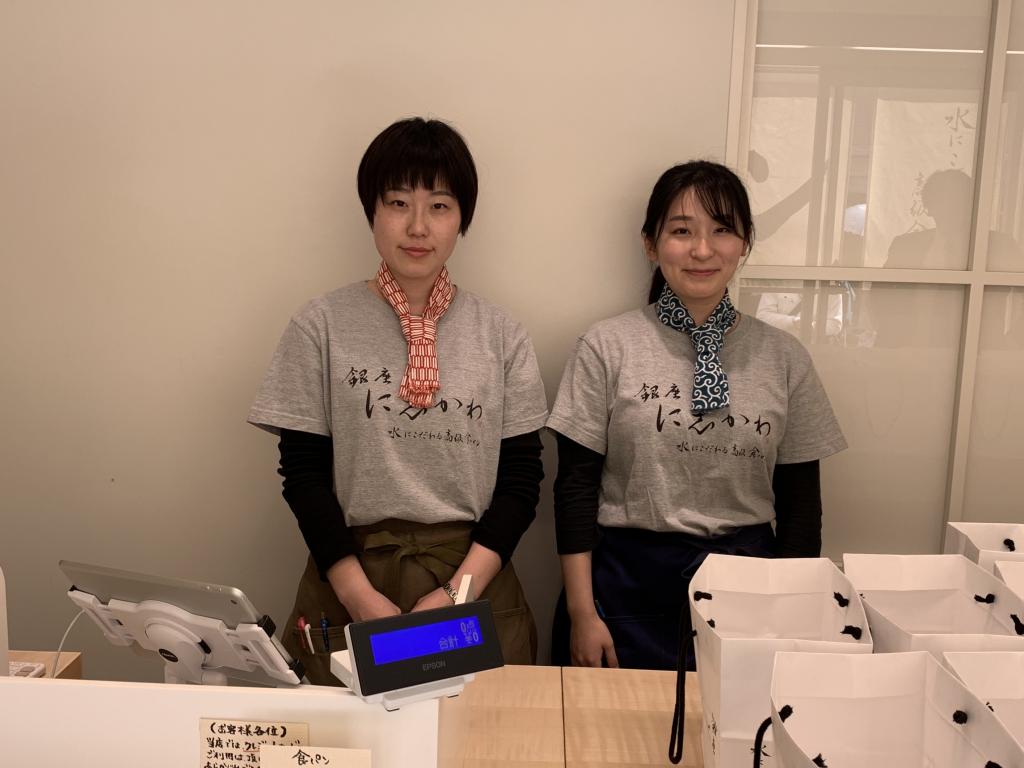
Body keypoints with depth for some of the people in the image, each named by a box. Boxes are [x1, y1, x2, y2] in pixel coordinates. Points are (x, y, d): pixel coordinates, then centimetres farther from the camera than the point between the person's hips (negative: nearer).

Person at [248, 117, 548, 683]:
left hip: (473, 579, 1)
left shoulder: (501, 336, 2)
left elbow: (521, 477, 0)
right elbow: (304, 473, -3)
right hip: (351, 574, -1)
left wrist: (458, 591, -12)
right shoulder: (321, 327, -1)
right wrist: (362, 598, -12)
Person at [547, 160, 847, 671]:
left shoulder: (784, 357, 3)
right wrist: (581, 614, -6)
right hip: (628, 590, -1)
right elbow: (576, 485, -3)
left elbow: (800, 499, 7)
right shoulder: (607, 347, -4)